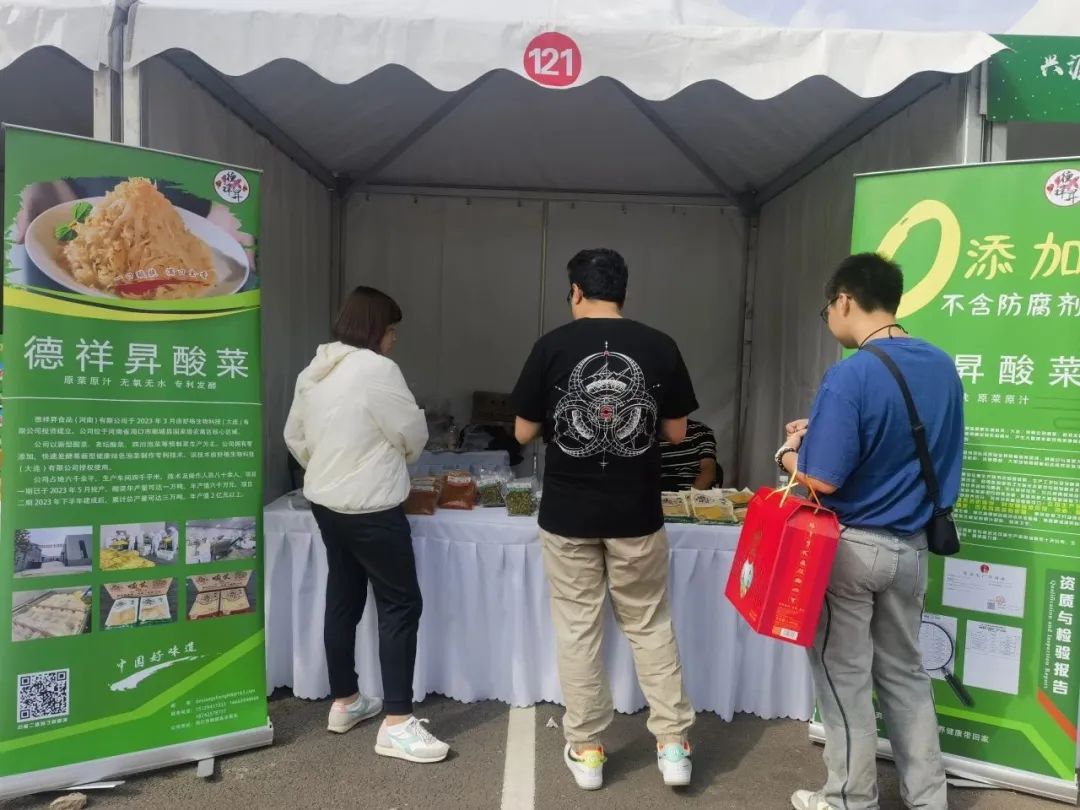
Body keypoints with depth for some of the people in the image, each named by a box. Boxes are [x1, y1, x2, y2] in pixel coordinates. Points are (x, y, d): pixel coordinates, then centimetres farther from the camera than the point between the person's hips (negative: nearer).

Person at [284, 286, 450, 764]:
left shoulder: (314, 371, 8)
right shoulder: (376, 368, -18)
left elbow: (294, 437, 15)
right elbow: (415, 437, -11)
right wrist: (392, 455, 10)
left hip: (325, 503, 9)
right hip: (370, 509, -9)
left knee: (343, 600, 17)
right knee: (401, 605, 0)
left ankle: (344, 703, 30)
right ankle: (397, 725, 4)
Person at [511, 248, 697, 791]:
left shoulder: (552, 347, -6)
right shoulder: (660, 347, -3)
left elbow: (524, 432, -1)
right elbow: (676, 433, 3)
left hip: (567, 514, -1)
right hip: (637, 514, 1)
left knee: (577, 630, 11)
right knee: (650, 626, 16)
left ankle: (586, 750, 22)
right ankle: (673, 744, 22)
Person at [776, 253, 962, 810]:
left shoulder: (851, 376, -21)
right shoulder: (943, 367, 2)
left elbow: (824, 479, -23)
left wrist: (789, 452, -2)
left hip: (850, 547, -7)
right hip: (911, 546, 7)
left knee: (846, 678, 9)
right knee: (906, 674, 20)